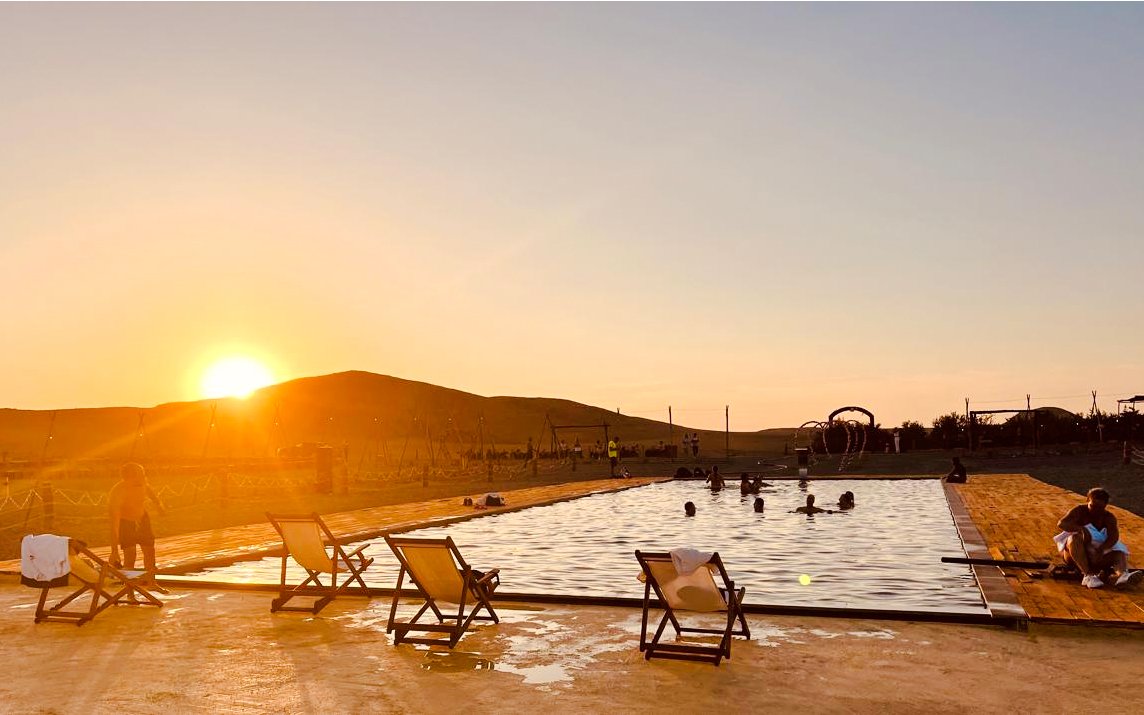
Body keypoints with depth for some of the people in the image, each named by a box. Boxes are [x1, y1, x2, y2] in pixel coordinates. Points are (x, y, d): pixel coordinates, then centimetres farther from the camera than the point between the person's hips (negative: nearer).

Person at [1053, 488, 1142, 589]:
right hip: (1073, 554, -3)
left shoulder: (1109, 517, 4)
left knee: (1119, 552, -21)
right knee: (1076, 538, -33)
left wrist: (1101, 550, -35)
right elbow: (1061, 524, -20)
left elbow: (1114, 536, -15)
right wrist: (1081, 529, -38)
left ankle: (1122, 574, -55)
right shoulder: (1079, 511, -3)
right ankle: (1088, 575, -49)